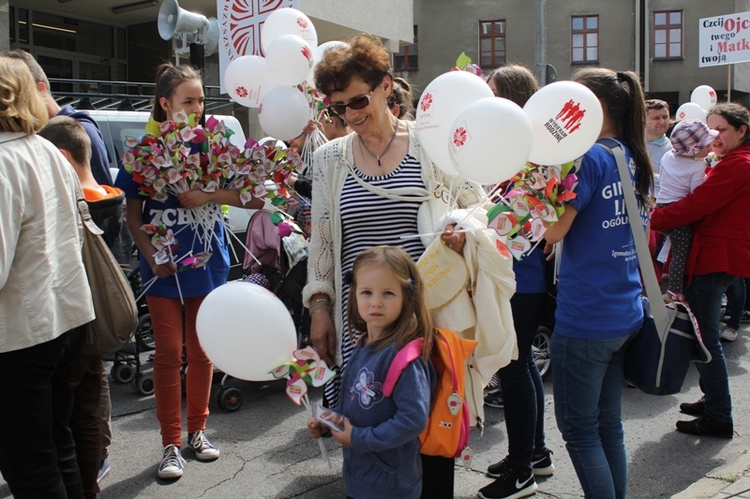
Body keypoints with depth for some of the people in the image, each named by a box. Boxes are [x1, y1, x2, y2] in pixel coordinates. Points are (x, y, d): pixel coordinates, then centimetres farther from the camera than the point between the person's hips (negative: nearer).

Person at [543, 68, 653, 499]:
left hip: (585, 319, -8)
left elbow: (552, 229, -18)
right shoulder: (637, 161, 10)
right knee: (609, 423, 18)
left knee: (578, 427, 6)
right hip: (627, 315, 8)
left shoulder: (589, 158, -16)